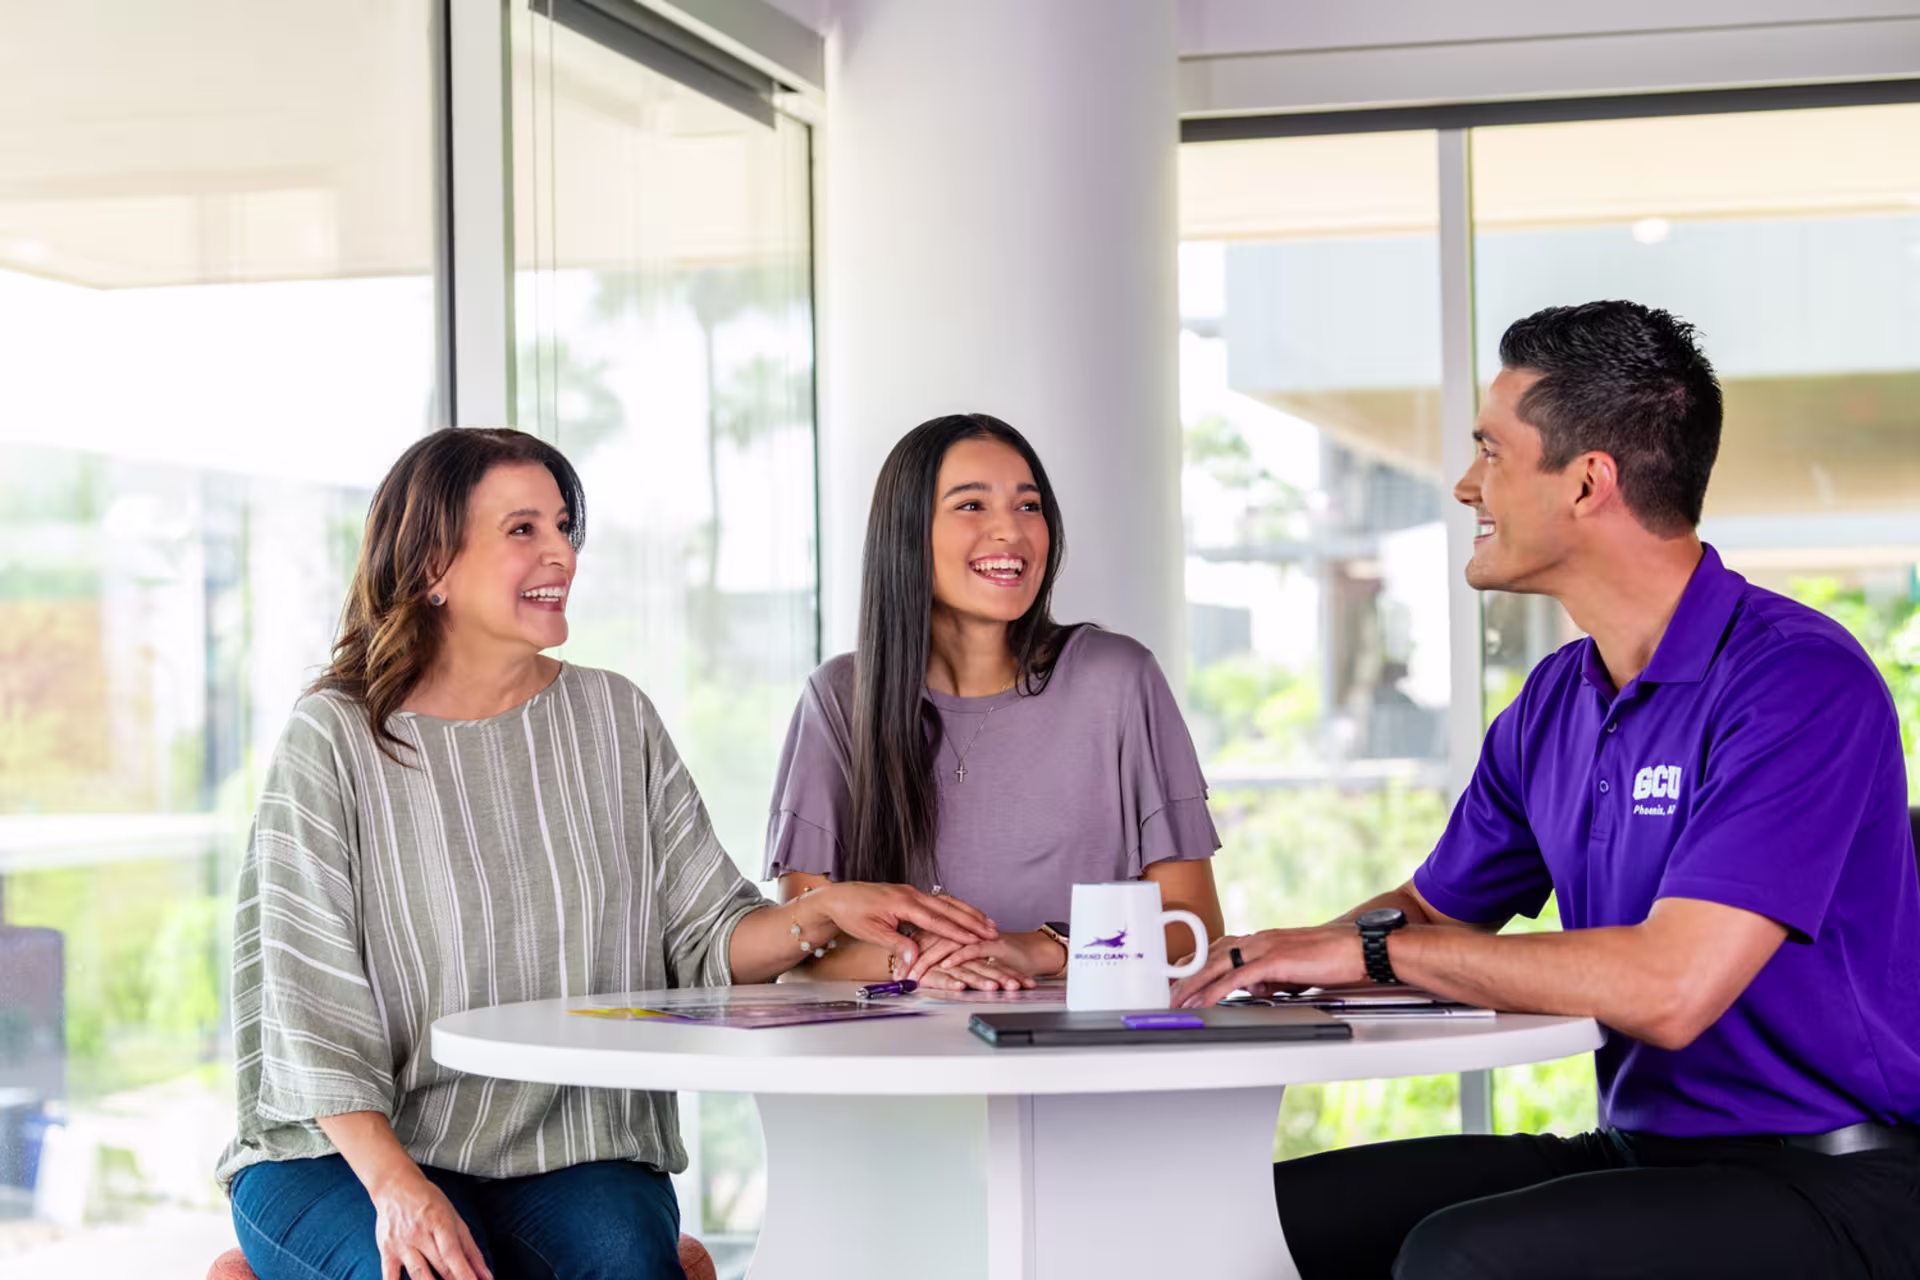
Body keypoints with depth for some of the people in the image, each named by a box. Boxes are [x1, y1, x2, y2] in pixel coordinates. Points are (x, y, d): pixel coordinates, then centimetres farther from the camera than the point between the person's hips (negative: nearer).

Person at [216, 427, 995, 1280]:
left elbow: (705, 940, 9)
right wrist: (395, 1184, -23)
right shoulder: (333, 740, -3)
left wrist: (819, 914, -13)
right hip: (345, 1151, -2)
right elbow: (311, 1001, -9)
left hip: (571, 1154, 3)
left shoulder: (614, 719, 10)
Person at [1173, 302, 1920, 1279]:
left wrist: (1366, 947, -18)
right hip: (1643, 1153, 8)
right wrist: (1283, 957, -1)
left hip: (1834, 1188, -8)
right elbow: (1432, 912, 22)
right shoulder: (1552, 705, 10)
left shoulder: (1798, 679, -18)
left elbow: (1669, 988, -27)